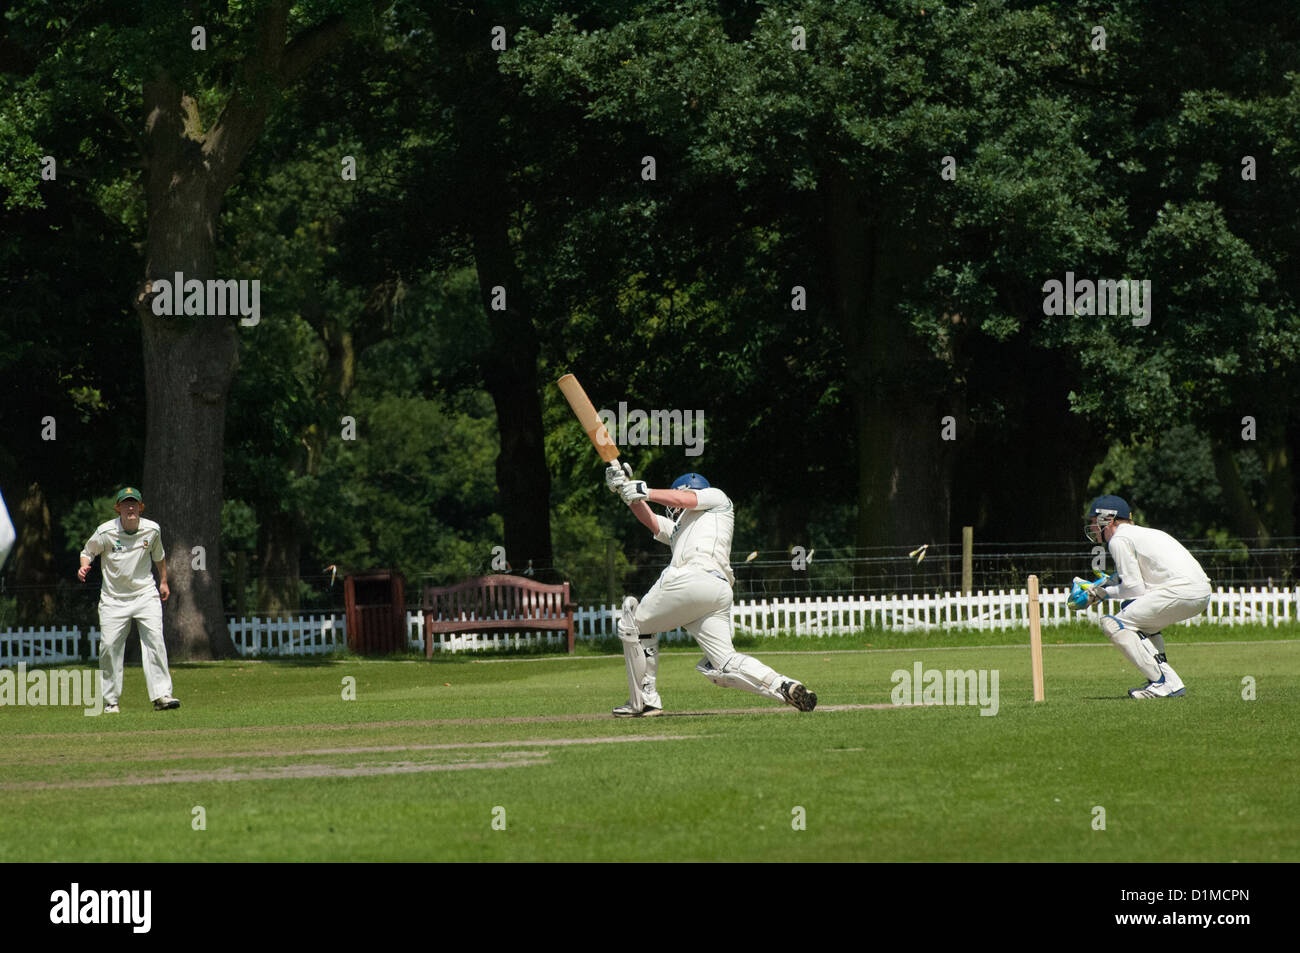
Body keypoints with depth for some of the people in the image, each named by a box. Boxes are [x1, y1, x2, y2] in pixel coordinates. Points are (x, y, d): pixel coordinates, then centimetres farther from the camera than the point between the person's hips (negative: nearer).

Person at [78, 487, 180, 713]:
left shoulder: (152, 530, -3)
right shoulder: (106, 532, -10)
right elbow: (88, 551, 4)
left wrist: (163, 581, 20)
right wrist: (84, 566, -17)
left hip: (146, 594, 1)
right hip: (114, 598, -1)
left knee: (155, 641, -15)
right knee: (109, 646, -5)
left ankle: (161, 695, -16)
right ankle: (111, 700, 7)